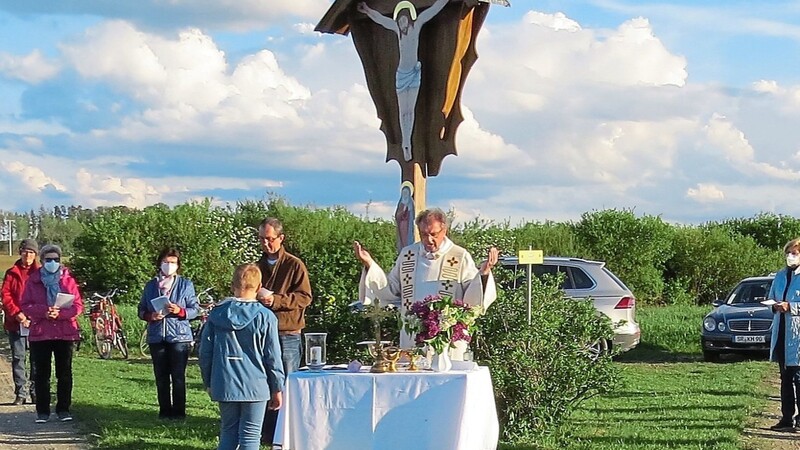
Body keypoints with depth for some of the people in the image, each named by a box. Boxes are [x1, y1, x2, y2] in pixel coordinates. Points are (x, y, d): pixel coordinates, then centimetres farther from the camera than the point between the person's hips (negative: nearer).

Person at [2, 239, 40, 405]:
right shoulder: (12, 273, 8)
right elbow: (6, 295, 2)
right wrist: (17, 313, -12)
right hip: (15, 323, 1)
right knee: (18, 358, 2)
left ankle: (36, 392, 8)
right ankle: (21, 393, 6)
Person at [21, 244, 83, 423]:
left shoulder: (68, 280, 5)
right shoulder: (33, 280, 5)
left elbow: (78, 306, 0)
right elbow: (26, 305, -1)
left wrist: (60, 313, -17)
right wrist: (44, 311, -17)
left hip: (65, 333, 0)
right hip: (39, 333, 0)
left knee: (64, 373, 3)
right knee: (41, 374, 2)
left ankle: (63, 409, 11)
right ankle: (42, 411, 8)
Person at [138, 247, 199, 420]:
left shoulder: (185, 284, 4)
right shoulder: (151, 285, 11)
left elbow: (195, 309, 2)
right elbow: (141, 310, 13)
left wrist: (180, 311, -17)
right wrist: (150, 316, -9)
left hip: (179, 336, -3)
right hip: (156, 337, 3)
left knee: (178, 377, -4)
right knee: (161, 377, 5)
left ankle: (179, 411, 2)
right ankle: (164, 410, 13)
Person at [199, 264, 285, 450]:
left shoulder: (217, 314, 0)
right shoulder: (265, 317, -8)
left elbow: (205, 352, 4)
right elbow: (273, 358, -5)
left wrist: (209, 382, 17)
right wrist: (277, 389, 4)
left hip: (225, 386, 3)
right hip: (255, 386, -3)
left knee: (228, 433, 14)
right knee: (250, 435, 3)